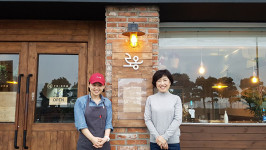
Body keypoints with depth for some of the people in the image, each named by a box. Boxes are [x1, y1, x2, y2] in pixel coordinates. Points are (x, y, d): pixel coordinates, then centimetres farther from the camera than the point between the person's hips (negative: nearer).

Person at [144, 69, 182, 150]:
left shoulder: (176, 99, 1)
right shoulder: (150, 99, 2)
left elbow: (178, 119, -4)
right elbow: (147, 119, -1)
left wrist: (165, 137, -11)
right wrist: (157, 137, -11)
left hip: (173, 141, 0)